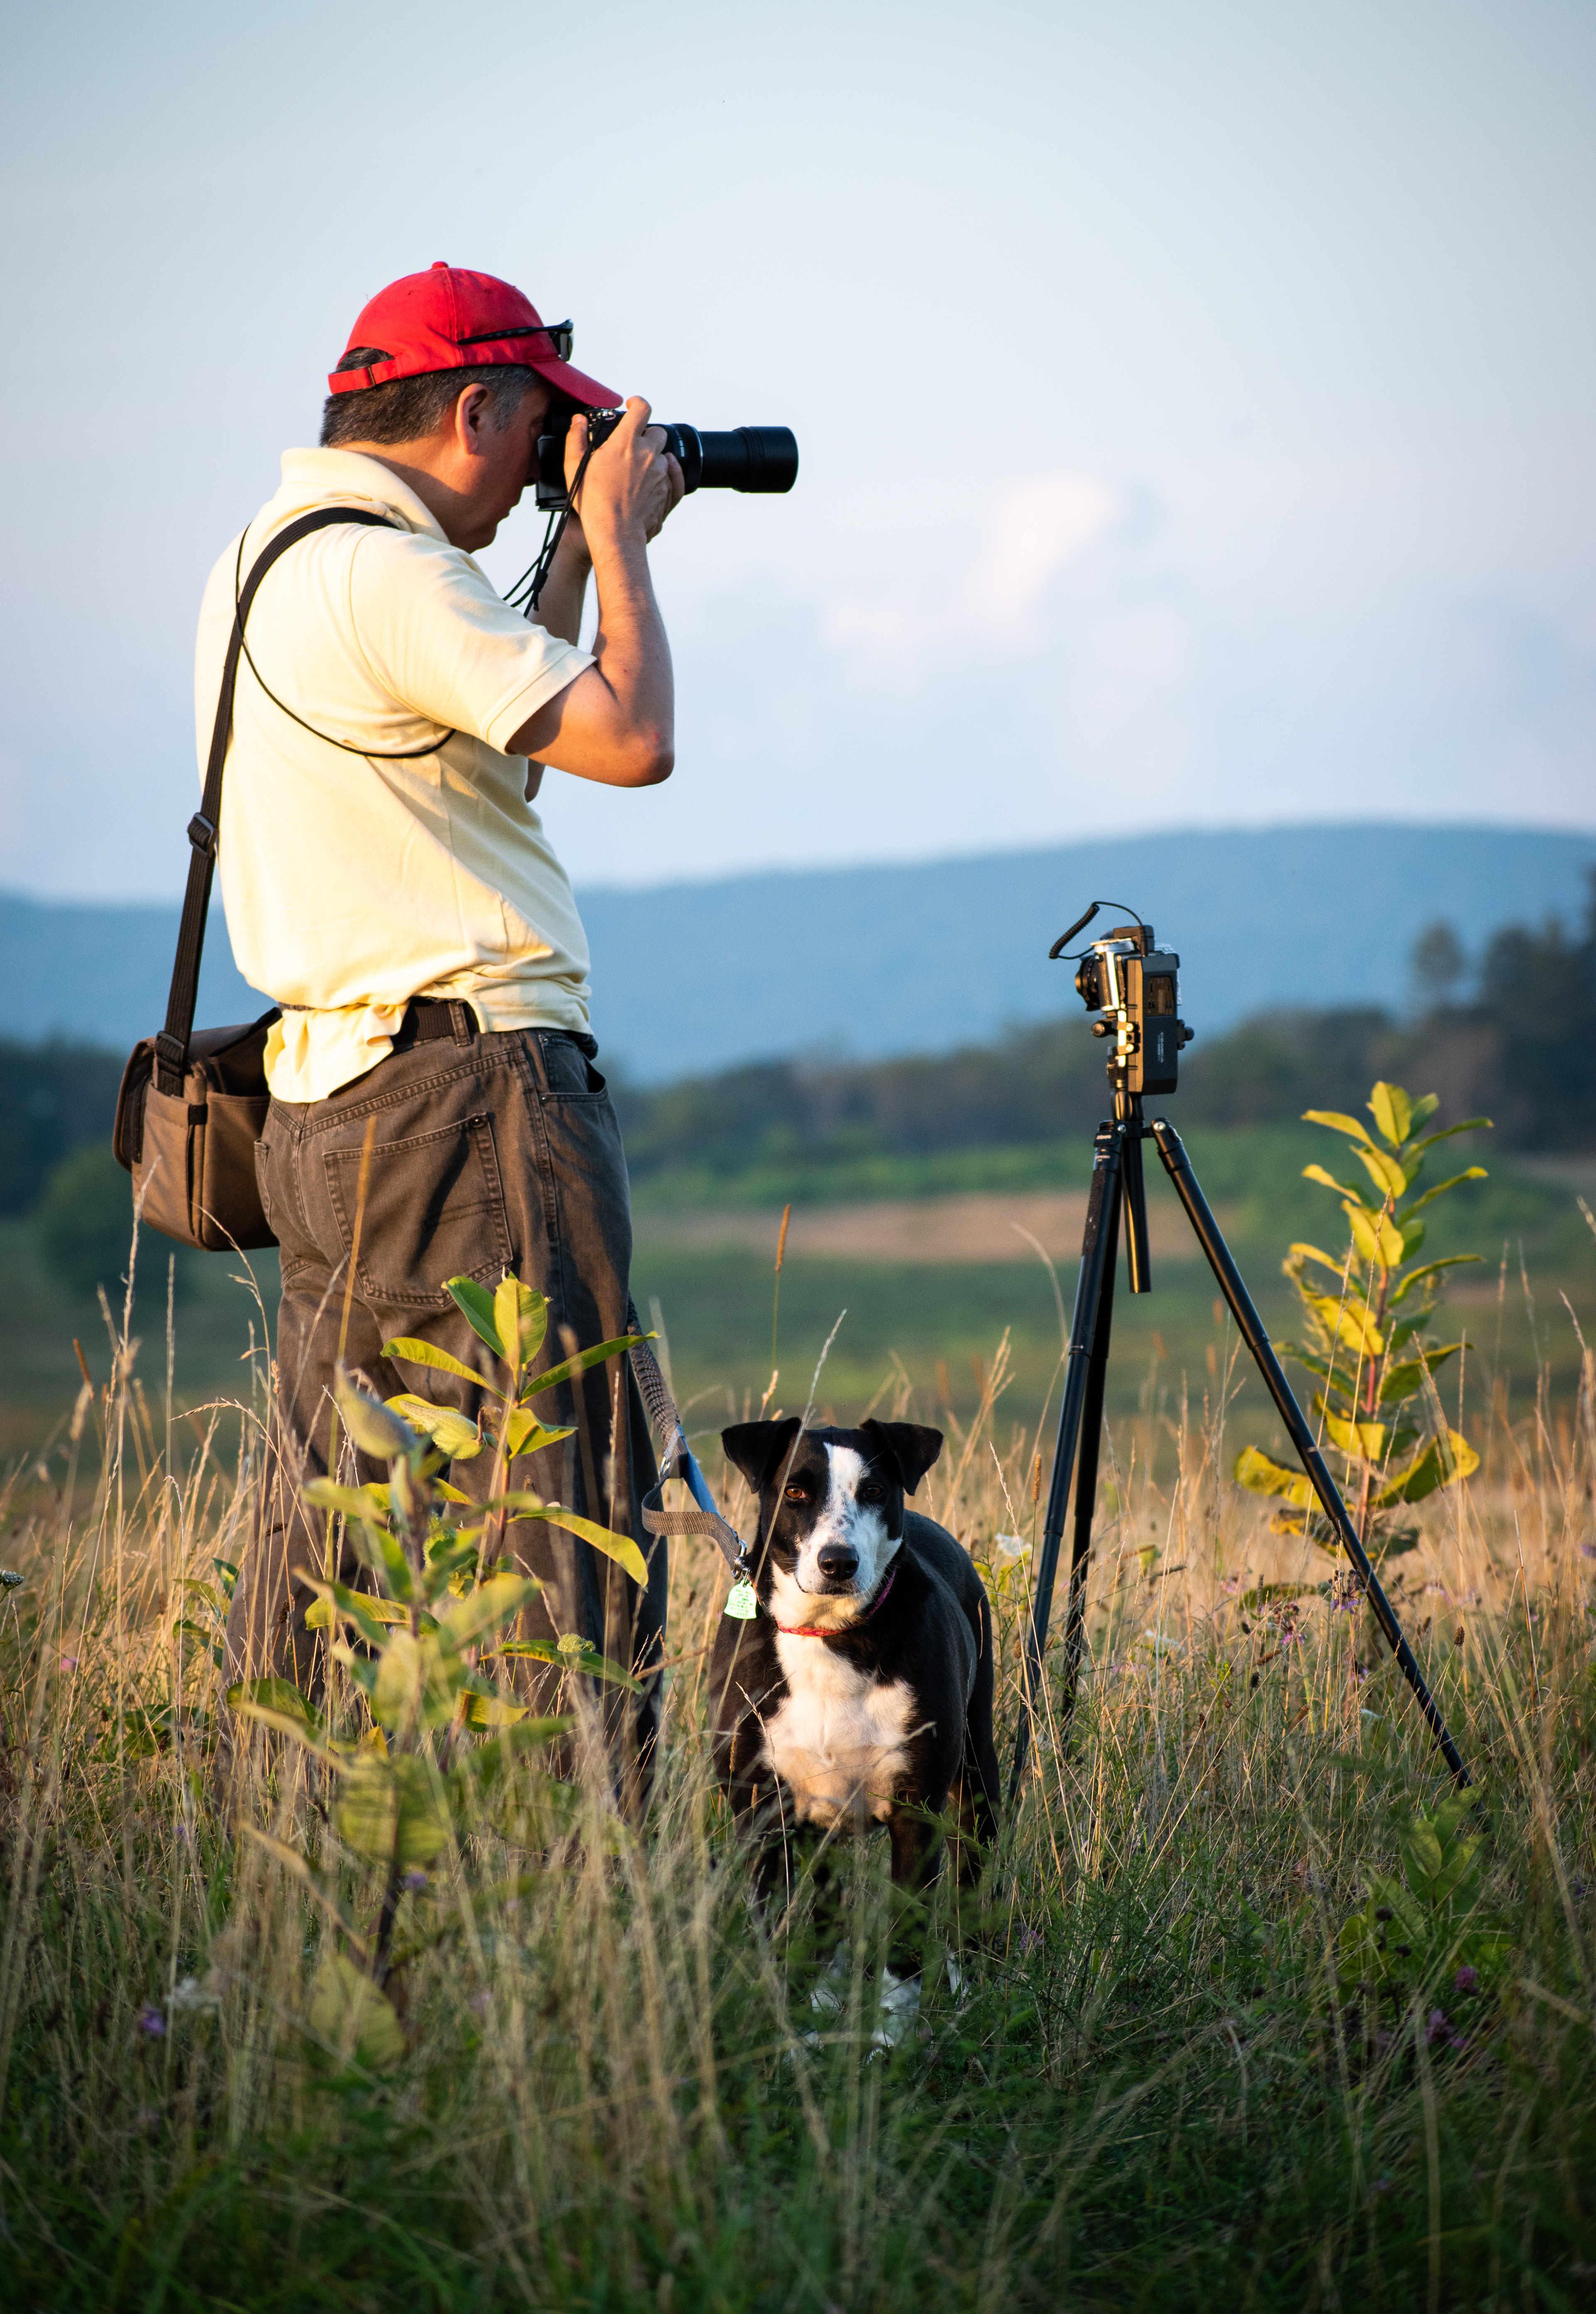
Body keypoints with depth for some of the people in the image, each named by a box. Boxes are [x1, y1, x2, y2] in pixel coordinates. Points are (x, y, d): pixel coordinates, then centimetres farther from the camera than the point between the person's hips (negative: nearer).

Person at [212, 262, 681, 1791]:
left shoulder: (256, 560, 17)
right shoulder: (385, 572, -14)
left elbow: (508, 724, 24)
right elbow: (630, 738, -15)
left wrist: (577, 558, 20)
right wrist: (616, 536, -2)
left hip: (326, 1106, 10)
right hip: (470, 1090, -10)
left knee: (324, 1508, 11)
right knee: (575, 1498, -7)